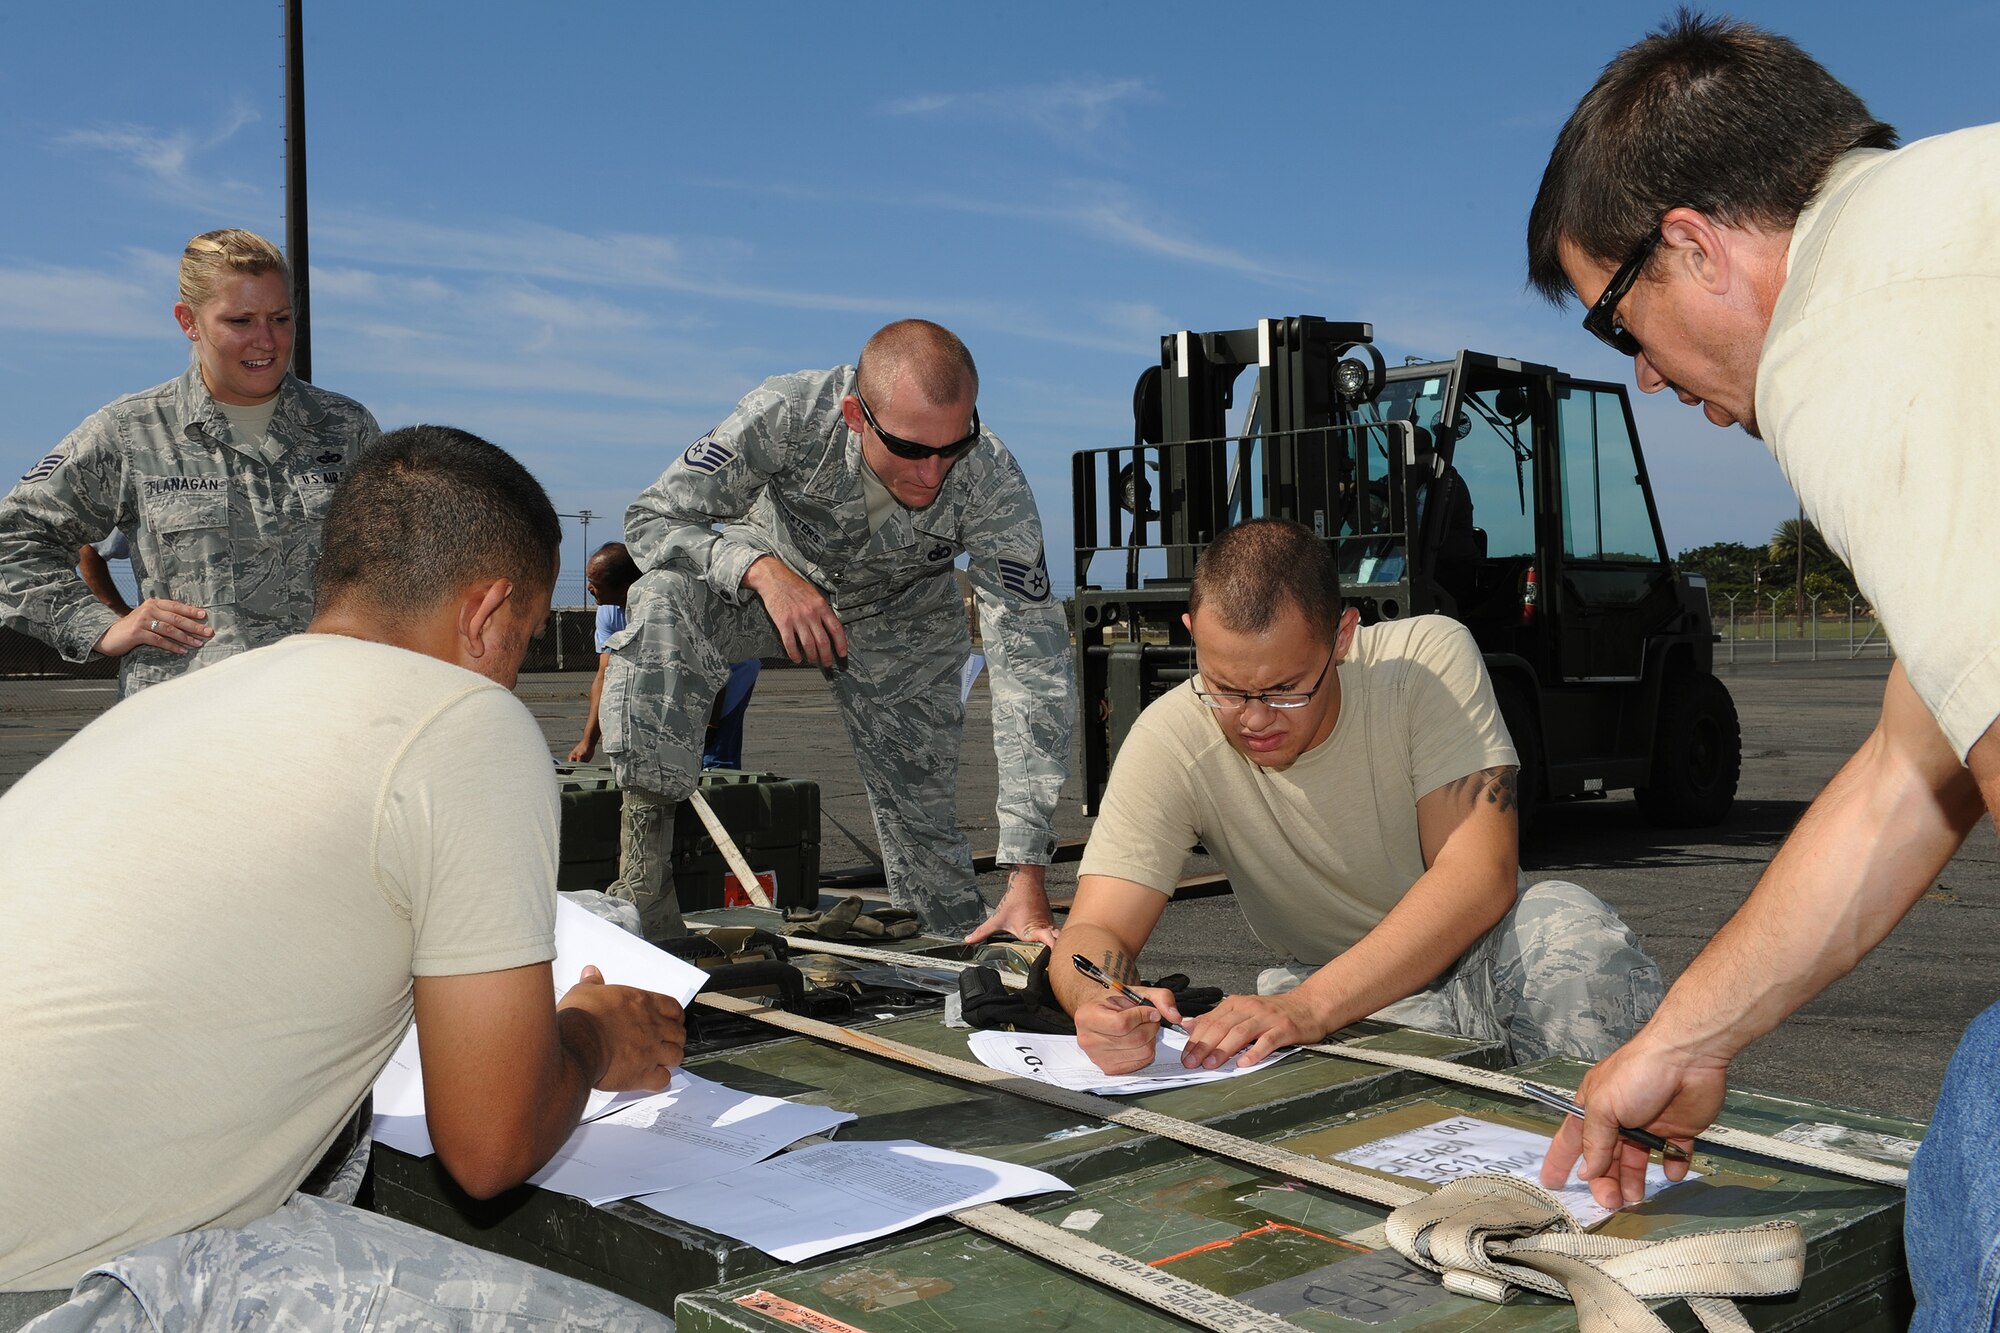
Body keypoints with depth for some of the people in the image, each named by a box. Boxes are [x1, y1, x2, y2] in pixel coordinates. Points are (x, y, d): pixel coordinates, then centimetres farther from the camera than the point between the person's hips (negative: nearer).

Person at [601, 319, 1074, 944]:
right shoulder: (789, 412, -37)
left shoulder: (995, 484, -35)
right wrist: (761, 568, -48)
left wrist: (1027, 881, -41)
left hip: (900, 627, 1)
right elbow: (652, 517, -26)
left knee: (924, 823, -6)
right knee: (667, 596, -33)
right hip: (773, 577, -1)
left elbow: (1033, 668, -36)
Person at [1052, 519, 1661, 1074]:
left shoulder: (1430, 658, -20)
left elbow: (1480, 878, -28)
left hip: (1473, 956, 2)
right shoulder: (1169, 741, -17)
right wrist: (1099, 1004, -44)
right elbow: (1093, 933, -17)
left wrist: (1311, 1004, -41)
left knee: (1566, 924, -34)